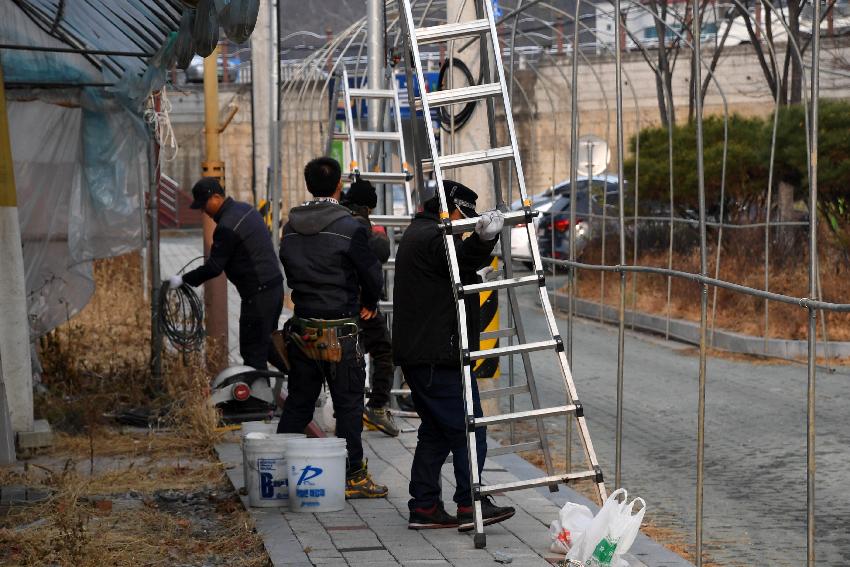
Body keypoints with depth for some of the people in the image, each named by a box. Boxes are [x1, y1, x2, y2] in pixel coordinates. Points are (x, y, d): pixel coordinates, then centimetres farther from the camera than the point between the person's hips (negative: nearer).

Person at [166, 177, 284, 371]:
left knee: (252, 352, -2)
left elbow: (214, 267, -18)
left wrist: (183, 280, -8)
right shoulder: (245, 208, 10)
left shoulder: (227, 227, -19)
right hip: (275, 286, 10)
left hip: (258, 295, -10)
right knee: (266, 344, 20)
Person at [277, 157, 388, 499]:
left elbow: (290, 274, 12)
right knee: (348, 405, 3)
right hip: (340, 331, -5)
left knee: (298, 403, 14)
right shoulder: (348, 227, -12)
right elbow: (373, 275, -10)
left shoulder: (290, 228, 5)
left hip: (302, 327, 6)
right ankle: (352, 477, 7)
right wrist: (368, 305, 11)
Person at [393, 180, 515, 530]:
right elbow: (464, 258, -31)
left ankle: (424, 507, 15)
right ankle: (470, 505, -7)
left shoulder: (417, 235, 23)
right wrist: (484, 238, -47)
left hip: (418, 354, 11)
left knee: (436, 431, 13)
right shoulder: (432, 238, -12)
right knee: (467, 427, -8)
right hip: (438, 355, -11)